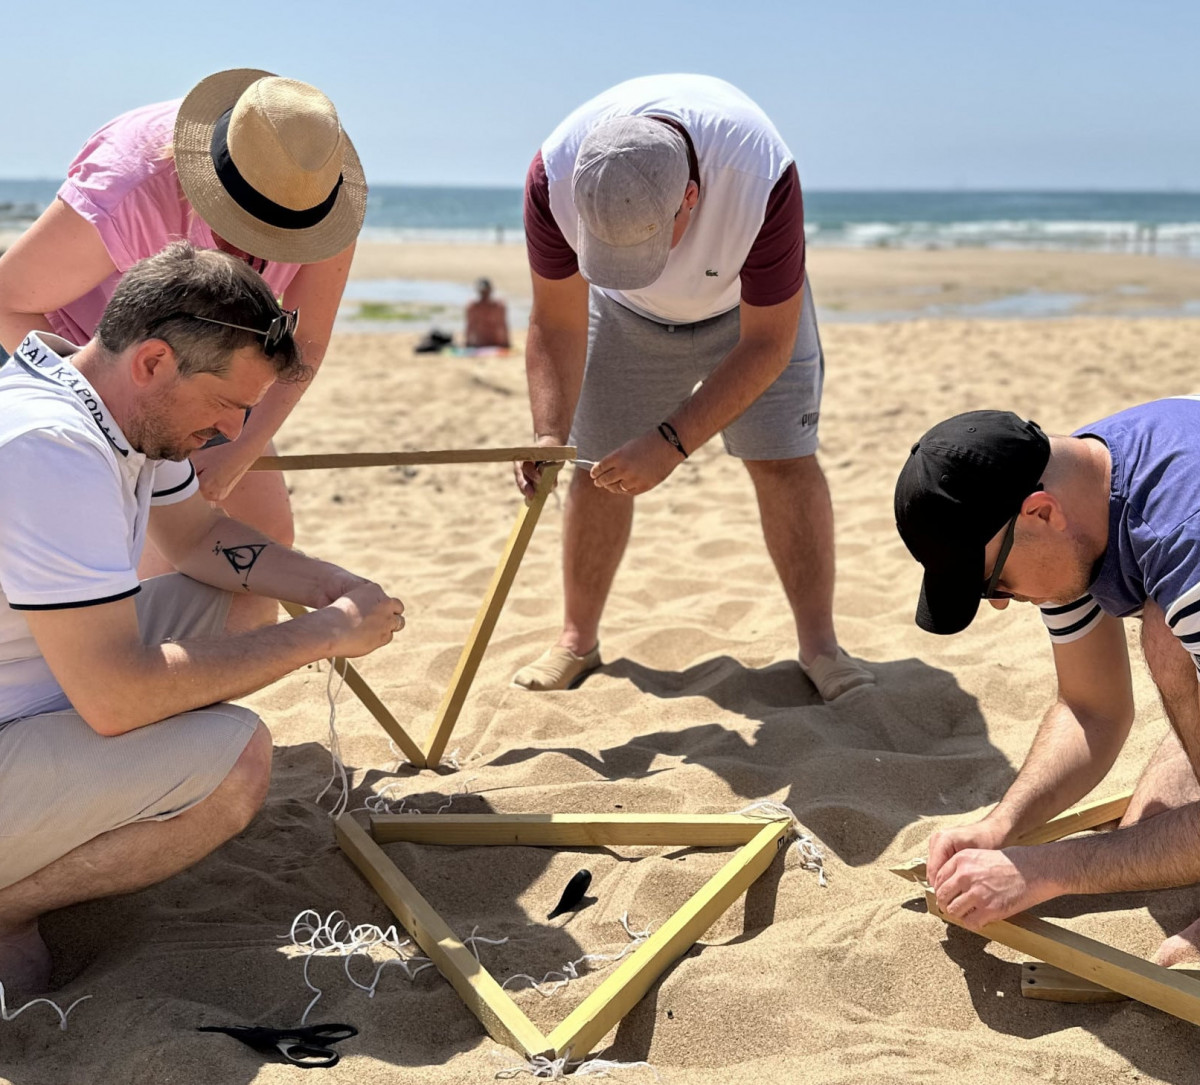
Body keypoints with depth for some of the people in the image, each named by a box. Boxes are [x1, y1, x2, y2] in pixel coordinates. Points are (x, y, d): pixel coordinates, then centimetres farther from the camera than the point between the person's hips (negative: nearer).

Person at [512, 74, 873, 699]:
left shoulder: (761, 178, -42)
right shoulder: (554, 177, -34)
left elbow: (767, 343, -31)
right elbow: (556, 324, -21)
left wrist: (671, 442, -38)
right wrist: (549, 435, -35)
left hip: (751, 303, -2)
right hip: (627, 315, 2)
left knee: (784, 459, -12)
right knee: (597, 467, -1)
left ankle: (819, 646, -1)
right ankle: (577, 639, 15)